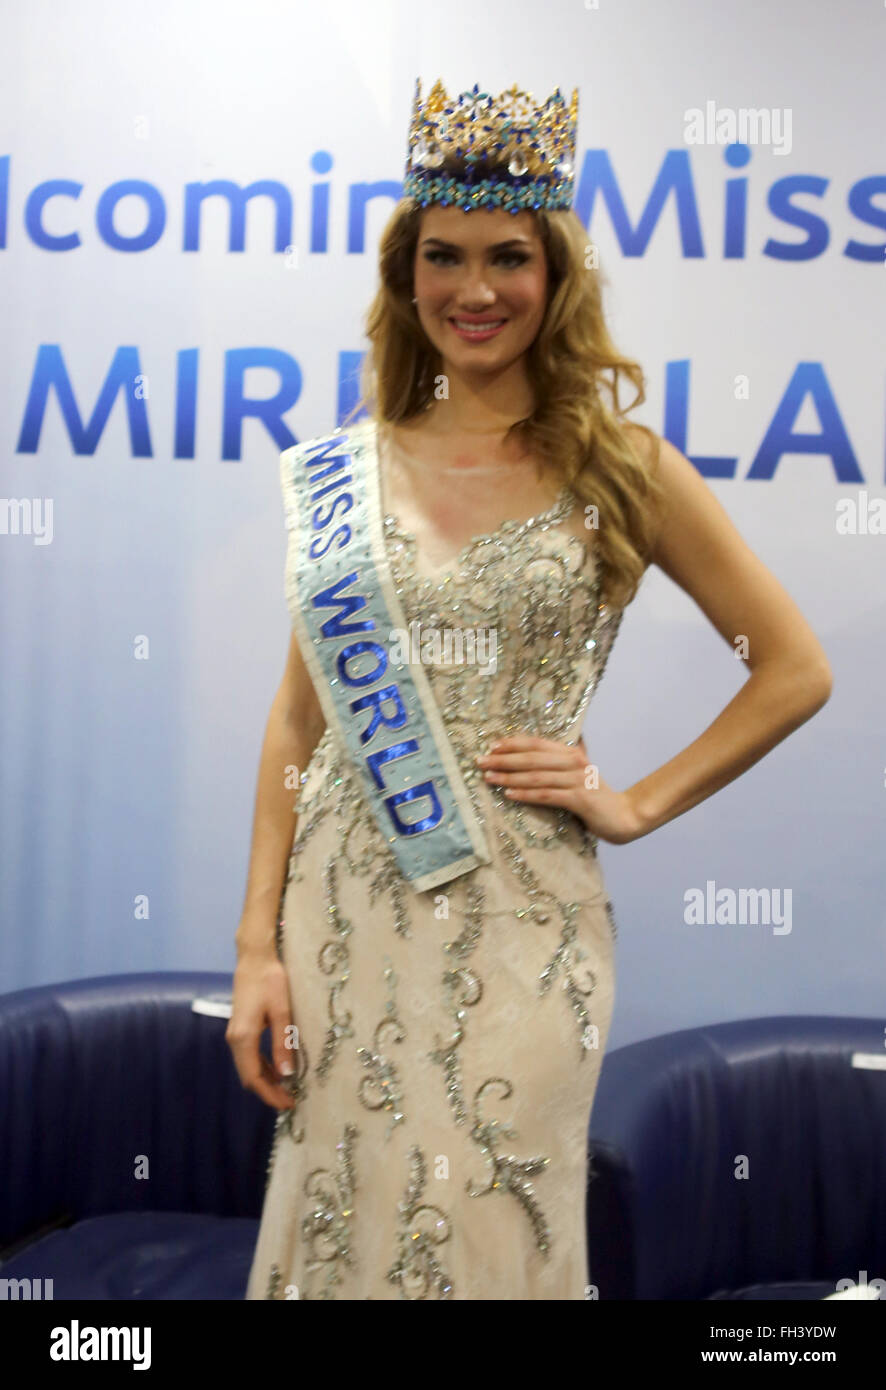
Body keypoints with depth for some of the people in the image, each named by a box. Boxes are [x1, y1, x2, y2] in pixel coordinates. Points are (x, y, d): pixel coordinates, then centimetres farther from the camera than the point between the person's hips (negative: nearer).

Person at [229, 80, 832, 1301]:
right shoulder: (343, 473, 5)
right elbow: (299, 717, 6)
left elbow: (796, 671, 4)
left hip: (521, 923, -2)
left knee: (492, 1237, 7)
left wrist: (637, 805, -2)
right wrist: (258, 944, 1)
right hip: (346, 911, 2)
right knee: (345, 1228, 12)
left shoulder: (621, 468, -1)